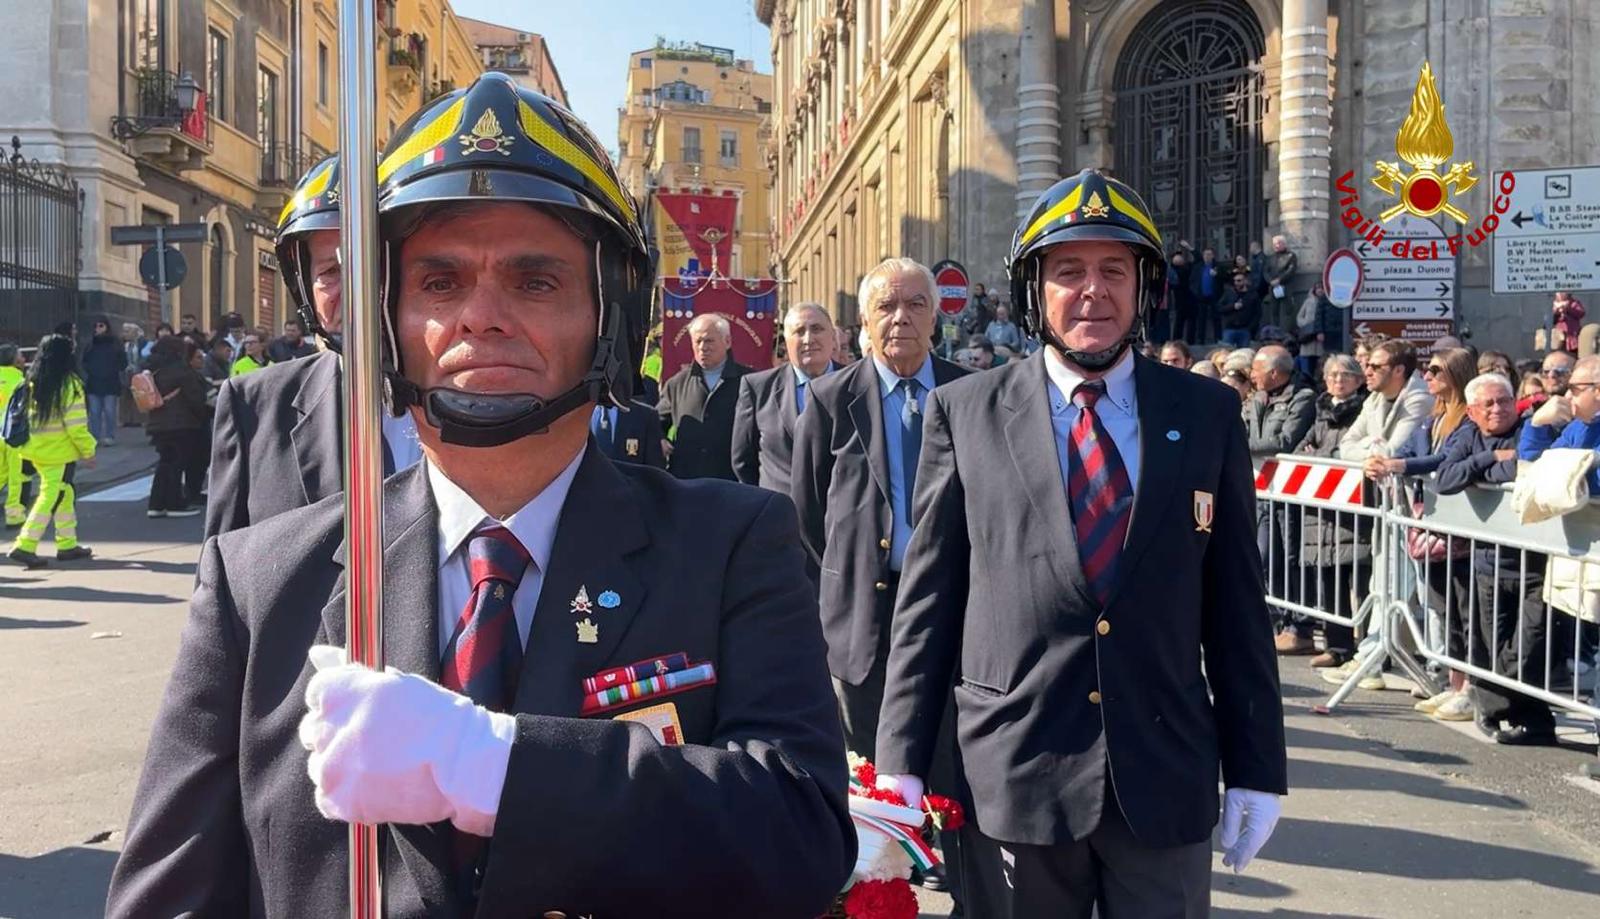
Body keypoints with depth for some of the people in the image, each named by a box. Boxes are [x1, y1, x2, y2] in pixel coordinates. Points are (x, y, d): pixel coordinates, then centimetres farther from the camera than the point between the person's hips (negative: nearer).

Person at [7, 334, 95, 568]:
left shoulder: (31, 381, 6)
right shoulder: (69, 383, -14)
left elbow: (25, 414, 11)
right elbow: (75, 423, -15)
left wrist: (27, 441, 20)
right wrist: (88, 450, -7)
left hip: (37, 449, 7)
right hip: (60, 452, -7)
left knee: (64, 495, 17)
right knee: (51, 498, -3)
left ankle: (68, 544, 23)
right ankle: (25, 546, -8)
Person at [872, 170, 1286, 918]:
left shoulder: (1207, 416, 3)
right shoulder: (964, 413, -1)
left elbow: (1236, 602, 5)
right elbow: (928, 596, 0)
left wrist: (1257, 767, 4)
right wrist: (901, 756, -1)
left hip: (1166, 779, 1)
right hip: (1011, 777, -1)